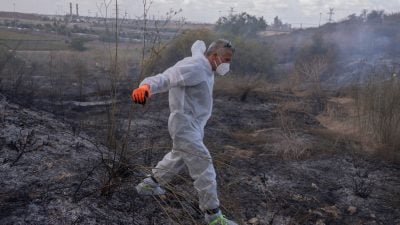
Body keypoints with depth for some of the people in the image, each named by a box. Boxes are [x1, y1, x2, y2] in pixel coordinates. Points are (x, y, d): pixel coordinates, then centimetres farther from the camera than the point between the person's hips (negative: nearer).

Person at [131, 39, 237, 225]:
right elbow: (165, 78, -38)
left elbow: (198, 46, 30)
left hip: (193, 125, 11)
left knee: (178, 157, 29)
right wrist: (146, 86, -57)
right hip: (185, 127, -11)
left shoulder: (204, 66, 7)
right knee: (203, 166, -7)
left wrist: (201, 45, 55)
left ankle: (149, 184, 48)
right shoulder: (194, 68, -25)